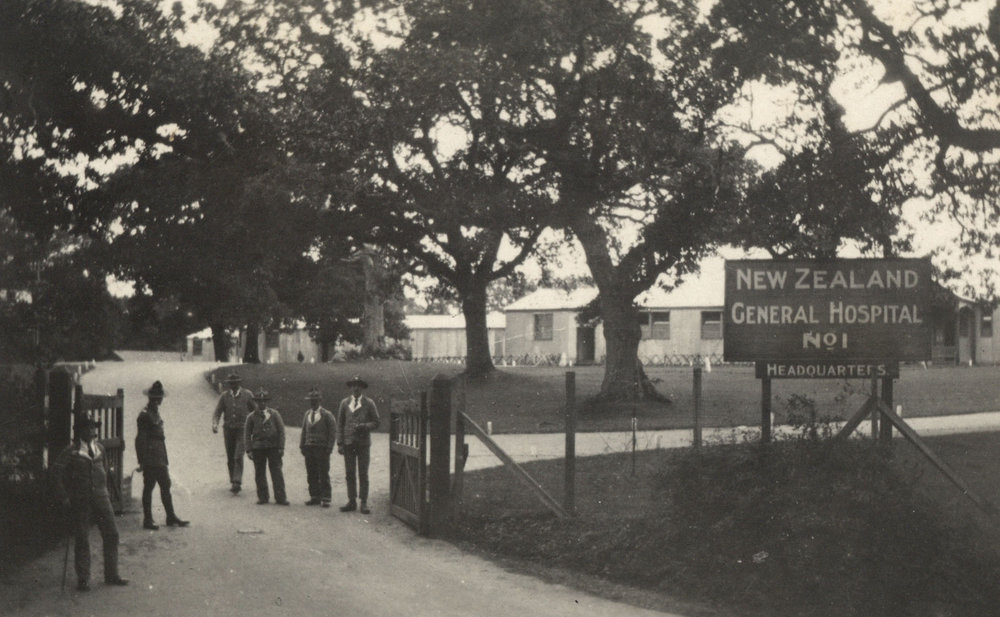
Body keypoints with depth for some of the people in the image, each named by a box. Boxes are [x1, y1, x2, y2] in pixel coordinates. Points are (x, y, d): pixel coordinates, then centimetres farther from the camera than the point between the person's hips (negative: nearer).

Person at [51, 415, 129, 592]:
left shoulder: (99, 448, 8)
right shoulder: (71, 451, -9)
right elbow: (57, 471, -9)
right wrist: (64, 497, -11)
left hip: (101, 497, 5)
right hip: (80, 501, -5)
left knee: (111, 534, 3)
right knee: (82, 540, 0)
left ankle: (111, 575, 14)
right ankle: (83, 580, 10)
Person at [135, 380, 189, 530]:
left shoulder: (156, 413, 15)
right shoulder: (145, 415, -13)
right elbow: (140, 439, -17)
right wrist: (142, 461, -19)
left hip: (159, 460, 9)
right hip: (150, 460, -9)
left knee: (166, 486, 12)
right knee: (148, 488, -2)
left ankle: (171, 517, 19)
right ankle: (148, 520, 4)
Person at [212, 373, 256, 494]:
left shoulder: (247, 395, -1)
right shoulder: (224, 396, 5)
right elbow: (217, 412, 1)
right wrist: (214, 424, -17)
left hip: (242, 430, -3)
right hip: (228, 429, 3)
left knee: (238, 457, -16)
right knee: (230, 459, 8)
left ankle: (237, 483, -20)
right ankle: (233, 482, 21)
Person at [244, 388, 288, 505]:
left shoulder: (274, 414, 5)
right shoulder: (251, 417, 6)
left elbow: (281, 431, 4)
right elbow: (247, 434, 7)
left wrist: (281, 447, -3)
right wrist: (249, 450, -2)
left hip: (273, 447, -1)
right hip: (258, 448, 1)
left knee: (277, 473, -5)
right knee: (259, 473, 2)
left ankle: (280, 498, -4)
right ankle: (262, 497, 11)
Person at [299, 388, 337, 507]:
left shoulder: (327, 415, -1)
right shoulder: (307, 414, 14)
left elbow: (333, 432, -3)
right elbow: (304, 431, 19)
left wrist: (329, 447, -10)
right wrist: (302, 446, 10)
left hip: (322, 448, -5)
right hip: (309, 447, 5)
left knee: (324, 475, -4)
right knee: (311, 475, 5)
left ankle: (326, 499, -1)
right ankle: (315, 497, 11)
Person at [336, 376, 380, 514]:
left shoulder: (369, 403, 4)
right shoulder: (344, 403, 10)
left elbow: (376, 423, 5)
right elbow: (340, 424, 10)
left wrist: (364, 426, -15)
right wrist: (339, 443, 2)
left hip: (363, 443, -2)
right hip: (348, 442, 2)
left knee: (363, 474, -2)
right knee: (349, 474, 2)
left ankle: (364, 503, 0)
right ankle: (351, 502, 7)